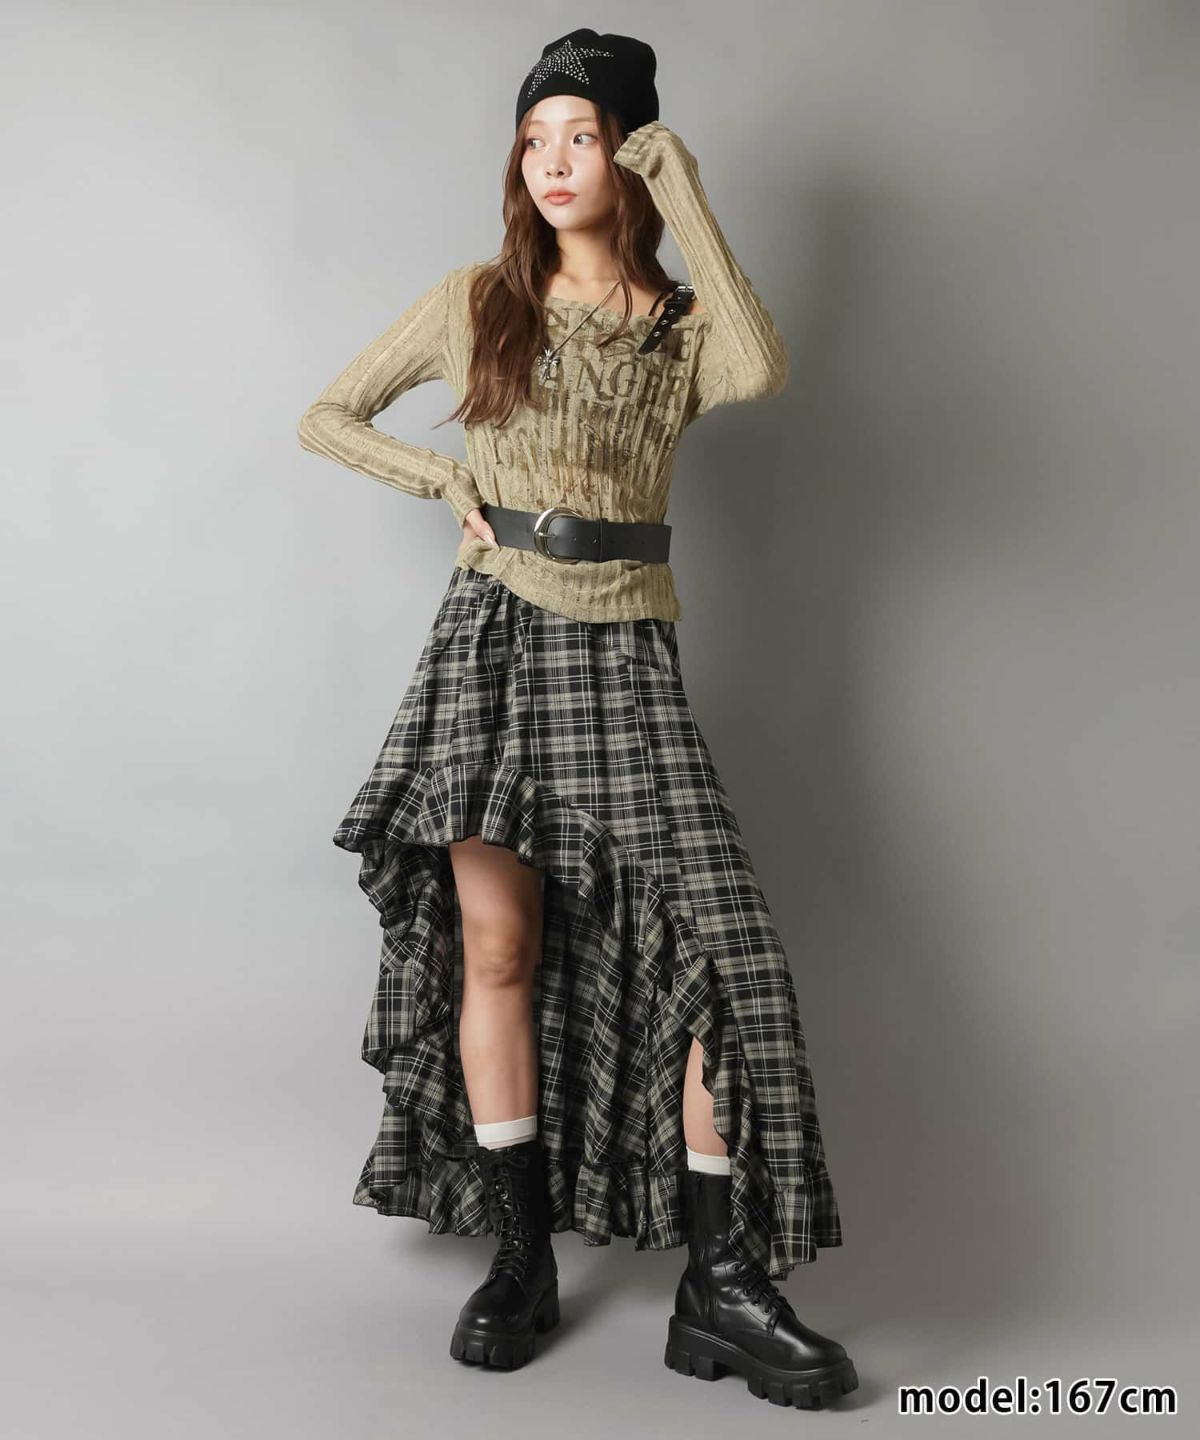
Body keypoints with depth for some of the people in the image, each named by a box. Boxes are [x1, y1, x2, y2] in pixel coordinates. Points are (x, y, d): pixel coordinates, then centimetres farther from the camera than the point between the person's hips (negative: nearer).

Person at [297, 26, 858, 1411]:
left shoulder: (681, 327, 10)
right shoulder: (475, 303, 10)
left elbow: (762, 369, -15)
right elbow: (325, 418, 17)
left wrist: (685, 192, -8)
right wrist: (450, 480, 1)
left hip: (626, 652, 0)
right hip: (495, 635, 0)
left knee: (712, 936, -11)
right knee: (497, 945, -3)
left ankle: (721, 1286, -3)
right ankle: (521, 1258, 10)